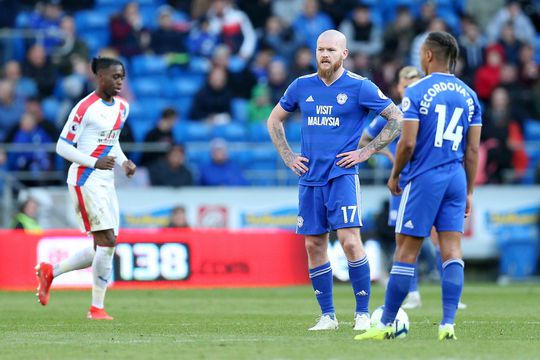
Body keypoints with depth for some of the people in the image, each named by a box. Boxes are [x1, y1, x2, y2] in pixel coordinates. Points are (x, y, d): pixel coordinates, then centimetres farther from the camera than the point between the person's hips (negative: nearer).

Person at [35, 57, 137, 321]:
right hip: (85, 180, -8)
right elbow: (63, 146, -11)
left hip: (106, 181, 8)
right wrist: (95, 162, -21)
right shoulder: (85, 108, -12)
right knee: (107, 242, -16)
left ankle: (50, 271, 26)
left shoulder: (122, 107, 12)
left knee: (102, 251, 6)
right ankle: (97, 308, -9)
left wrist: (124, 162, 6)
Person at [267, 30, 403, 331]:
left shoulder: (360, 87, -4)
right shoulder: (302, 86, 8)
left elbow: (398, 120, -2)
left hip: (342, 175, -5)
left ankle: (363, 313, -5)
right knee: (314, 245, 4)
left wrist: (366, 152, -6)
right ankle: (328, 316, 12)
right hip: (310, 178, 5)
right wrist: (288, 156, 11)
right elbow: (274, 120, 23)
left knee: (350, 241, -15)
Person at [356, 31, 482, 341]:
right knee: (452, 251, 1)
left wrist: (395, 175, 4)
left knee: (406, 251, 1)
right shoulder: (469, 95, 9)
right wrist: (468, 192, 15)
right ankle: (448, 324, -6)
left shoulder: (416, 92, -7)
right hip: (456, 179, 4)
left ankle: (386, 324, 7)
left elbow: (408, 143, -12)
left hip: (424, 179, -4)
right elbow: (473, 150, 9)